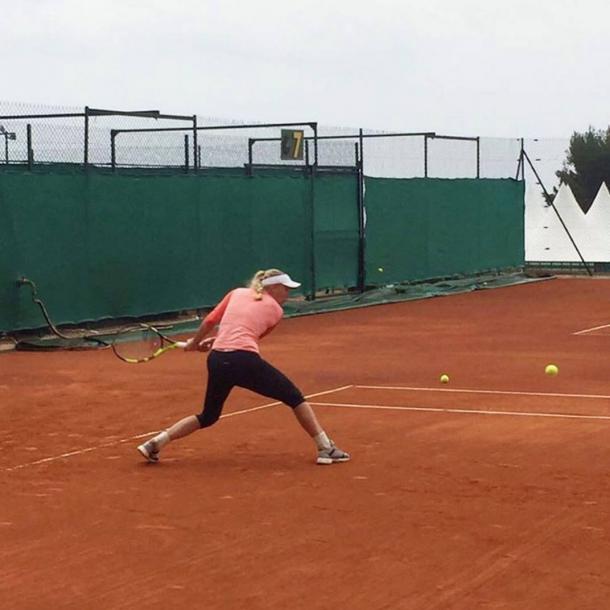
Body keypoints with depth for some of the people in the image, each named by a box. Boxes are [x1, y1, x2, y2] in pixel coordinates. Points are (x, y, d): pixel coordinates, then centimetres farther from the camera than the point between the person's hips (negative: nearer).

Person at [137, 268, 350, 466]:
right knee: (294, 398, 11)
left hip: (217, 361, 5)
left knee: (208, 417, 24)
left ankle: (155, 443, 16)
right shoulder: (275, 310, 11)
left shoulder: (237, 293, 19)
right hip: (245, 360, -5)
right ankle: (326, 448, 6)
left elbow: (209, 321, 16)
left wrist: (195, 343, 32)